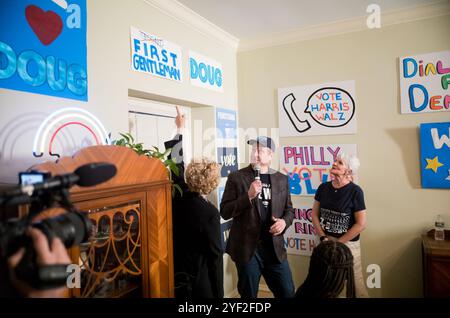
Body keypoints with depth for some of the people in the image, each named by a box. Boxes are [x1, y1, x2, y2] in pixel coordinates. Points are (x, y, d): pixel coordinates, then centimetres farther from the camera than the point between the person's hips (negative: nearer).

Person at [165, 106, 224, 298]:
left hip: (174, 275, 6)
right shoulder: (210, 212, -21)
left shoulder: (178, 197, -6)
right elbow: (215, 254, -17)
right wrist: (218, 294, -8)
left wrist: (180, 129, 18)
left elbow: (176, 164, 7)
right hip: (199, 280, -6)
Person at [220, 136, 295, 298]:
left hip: (275, 247, 3)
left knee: (287, 293, 11)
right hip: (247, 248, -2)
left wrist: (284, 221, -7)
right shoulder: (236, 177, -4)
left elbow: (289, 209, 15)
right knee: (249, 295, 13)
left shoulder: (281, 179, 7)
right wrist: (248, 196, -22)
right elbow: (225, 211, -9)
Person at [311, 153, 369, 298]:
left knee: (354, 282, 6)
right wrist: (323, 237, -5)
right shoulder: (323, 188, -2)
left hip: (348, 243, -4)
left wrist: (339, 242, -11)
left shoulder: (355, 191, -13)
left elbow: (361, 224, -12)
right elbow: (315, 214, 5)